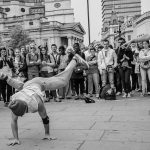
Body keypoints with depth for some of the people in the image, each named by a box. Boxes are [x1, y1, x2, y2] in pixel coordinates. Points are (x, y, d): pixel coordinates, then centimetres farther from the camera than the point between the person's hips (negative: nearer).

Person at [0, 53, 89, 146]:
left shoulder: (37, 104, -44)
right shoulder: (14, 104, -37)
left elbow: (45, 118, -30)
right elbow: (14, 121, -28)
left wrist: (47, 134, -19)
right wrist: (16, 139, -33)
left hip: (40, 83, -3)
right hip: (28, 85, 3)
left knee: (64, 81, 13)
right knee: (20, 86, 37)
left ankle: (75, 59, 28)